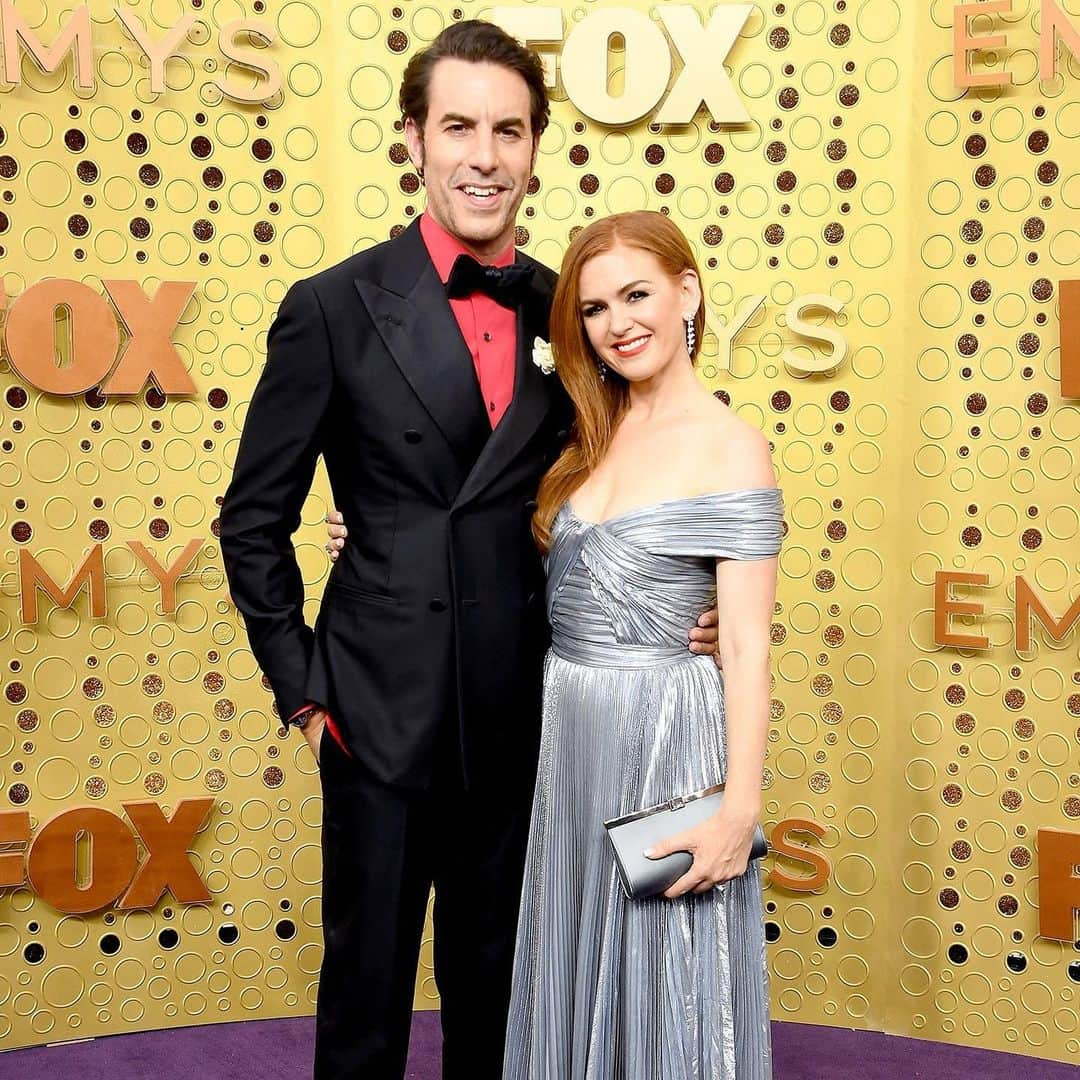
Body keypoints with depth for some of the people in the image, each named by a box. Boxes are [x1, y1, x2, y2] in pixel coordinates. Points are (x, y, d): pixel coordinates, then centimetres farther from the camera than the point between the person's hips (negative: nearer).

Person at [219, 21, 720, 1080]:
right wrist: (300, 686, -5)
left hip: (520, 715, 3)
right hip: (383, 713, -3)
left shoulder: (563, 310, 2)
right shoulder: (334, 309, -8)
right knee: (366, 986, 13)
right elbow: (253, 520, -3)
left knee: (492, 983, 20)